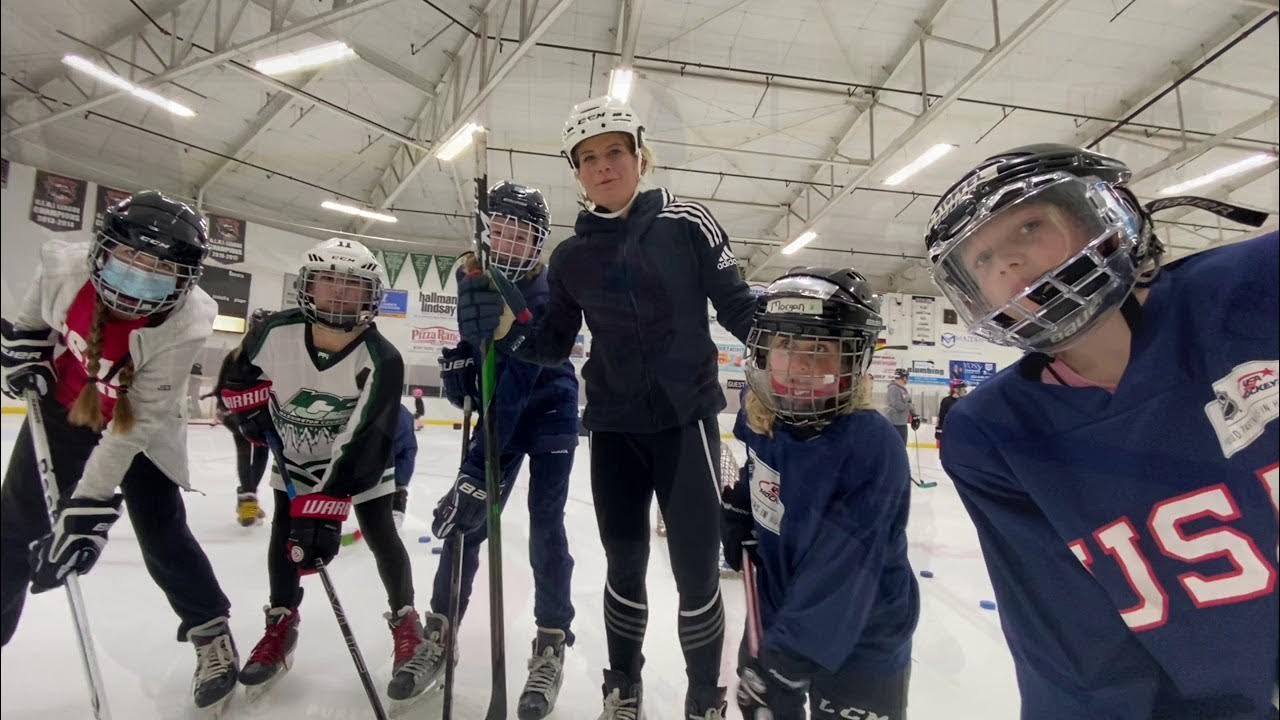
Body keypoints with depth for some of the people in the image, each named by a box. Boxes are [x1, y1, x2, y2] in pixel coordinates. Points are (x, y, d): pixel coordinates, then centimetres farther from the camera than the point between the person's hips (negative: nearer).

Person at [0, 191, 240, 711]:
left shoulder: (182, 325, -34)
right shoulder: (64, 264, -25)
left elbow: (134, 425, -31)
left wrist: (91, 502, -32)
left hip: (141, 427, -4)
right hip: (62, 407, 4)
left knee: (162, 536, -3)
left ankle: (211, 634, 15)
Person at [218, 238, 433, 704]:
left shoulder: (381, 361, -34)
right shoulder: (275, 333, -23)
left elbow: (359, 443, -36)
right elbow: (240, 376, 3)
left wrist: (325, 507, -39)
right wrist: (254, 413, -6)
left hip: (360, 460, -3)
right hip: (295, 456, 4)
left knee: (380, 535, -5)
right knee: (284, 533, 5)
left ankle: (405, 623, 12)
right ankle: (281, 625, 26)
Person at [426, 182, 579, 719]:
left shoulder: (547, 293, -25)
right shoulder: (475, 275, -5)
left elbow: (518, 382, -36)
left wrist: (479, 467, -42)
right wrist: (459, 360, -9)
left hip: (549, 416, -5)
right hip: (501, 413, 5)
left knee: (545, 529, -3)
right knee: (465, 517, 6)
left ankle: (552, 644, 14)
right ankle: (440, 629, 25)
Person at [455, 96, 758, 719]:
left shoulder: (686, 224, -3)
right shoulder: (570, 258, 6)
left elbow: (740, 309, -2)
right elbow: (553, 346, 7)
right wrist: (499, 324, -9)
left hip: (686, 417, -2)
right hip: (613, 427, 3)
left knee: (696, 569, 3)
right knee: (625, 565, 15)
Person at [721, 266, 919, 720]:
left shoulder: (873, 449, -32)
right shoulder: (760, 414, -12)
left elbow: (841, 571, -33)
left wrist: (784, 658, -33)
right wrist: (740, 506, 0)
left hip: (860, 641, -5)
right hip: (777, 610, 6)